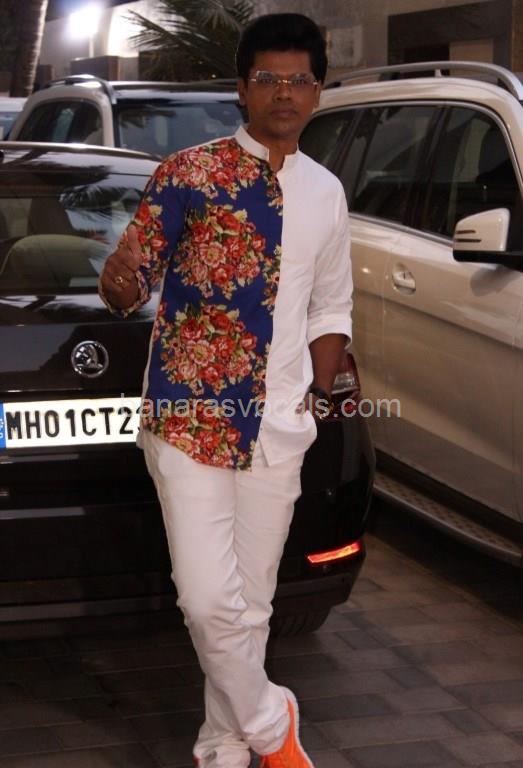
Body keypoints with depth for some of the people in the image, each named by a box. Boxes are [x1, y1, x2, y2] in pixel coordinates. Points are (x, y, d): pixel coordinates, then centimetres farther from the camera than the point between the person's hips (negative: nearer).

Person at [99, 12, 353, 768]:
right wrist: (119, 281, -28)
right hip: (188, 417, -4)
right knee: (210, 600, -11)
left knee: (251, 603, 9)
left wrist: (315, 398, 7)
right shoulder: (189, 172, -5)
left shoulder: (325, 193, 8)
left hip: (277, 428, 4)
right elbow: (131, 280, -4)